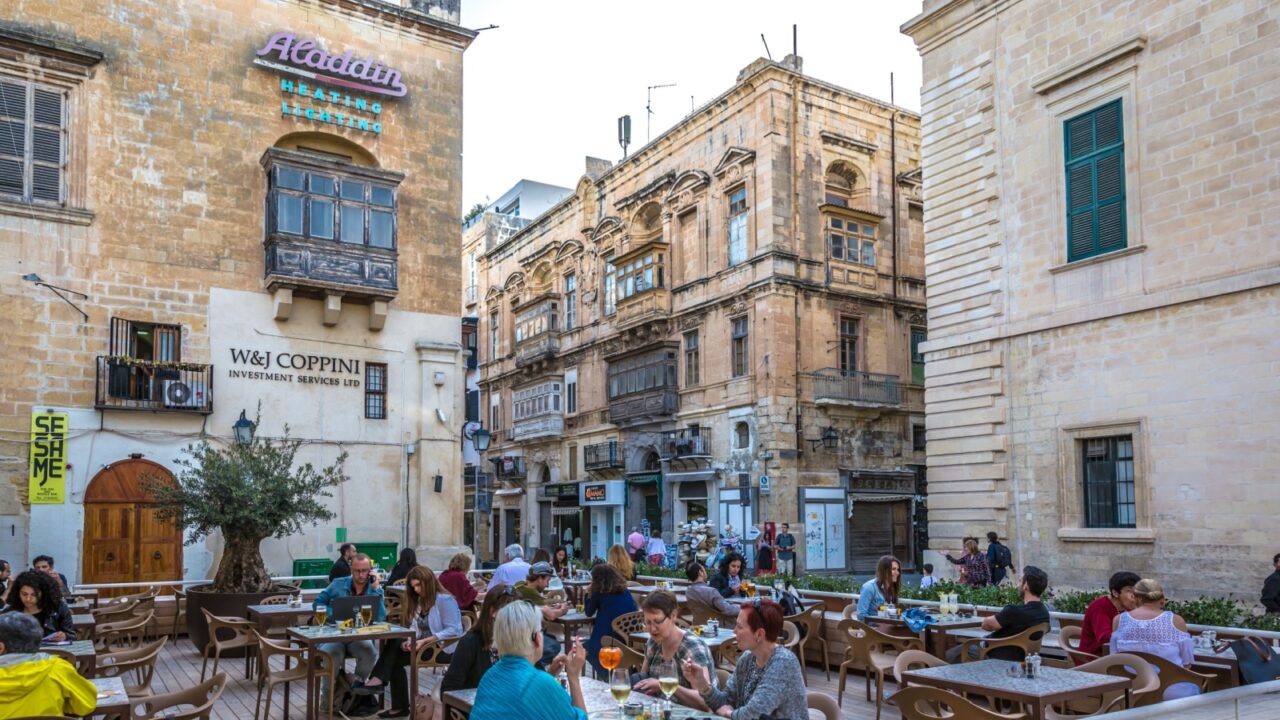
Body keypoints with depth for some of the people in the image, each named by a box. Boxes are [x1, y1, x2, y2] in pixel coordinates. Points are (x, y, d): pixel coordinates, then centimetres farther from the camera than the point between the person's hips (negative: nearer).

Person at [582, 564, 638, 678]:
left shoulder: (599, 592, -4)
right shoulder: (624, 590, 11)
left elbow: (588, 613, 8)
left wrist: (588, 594, 16)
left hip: (610, 641, -6)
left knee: (586, 647, 22)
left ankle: (606, 675, 10)